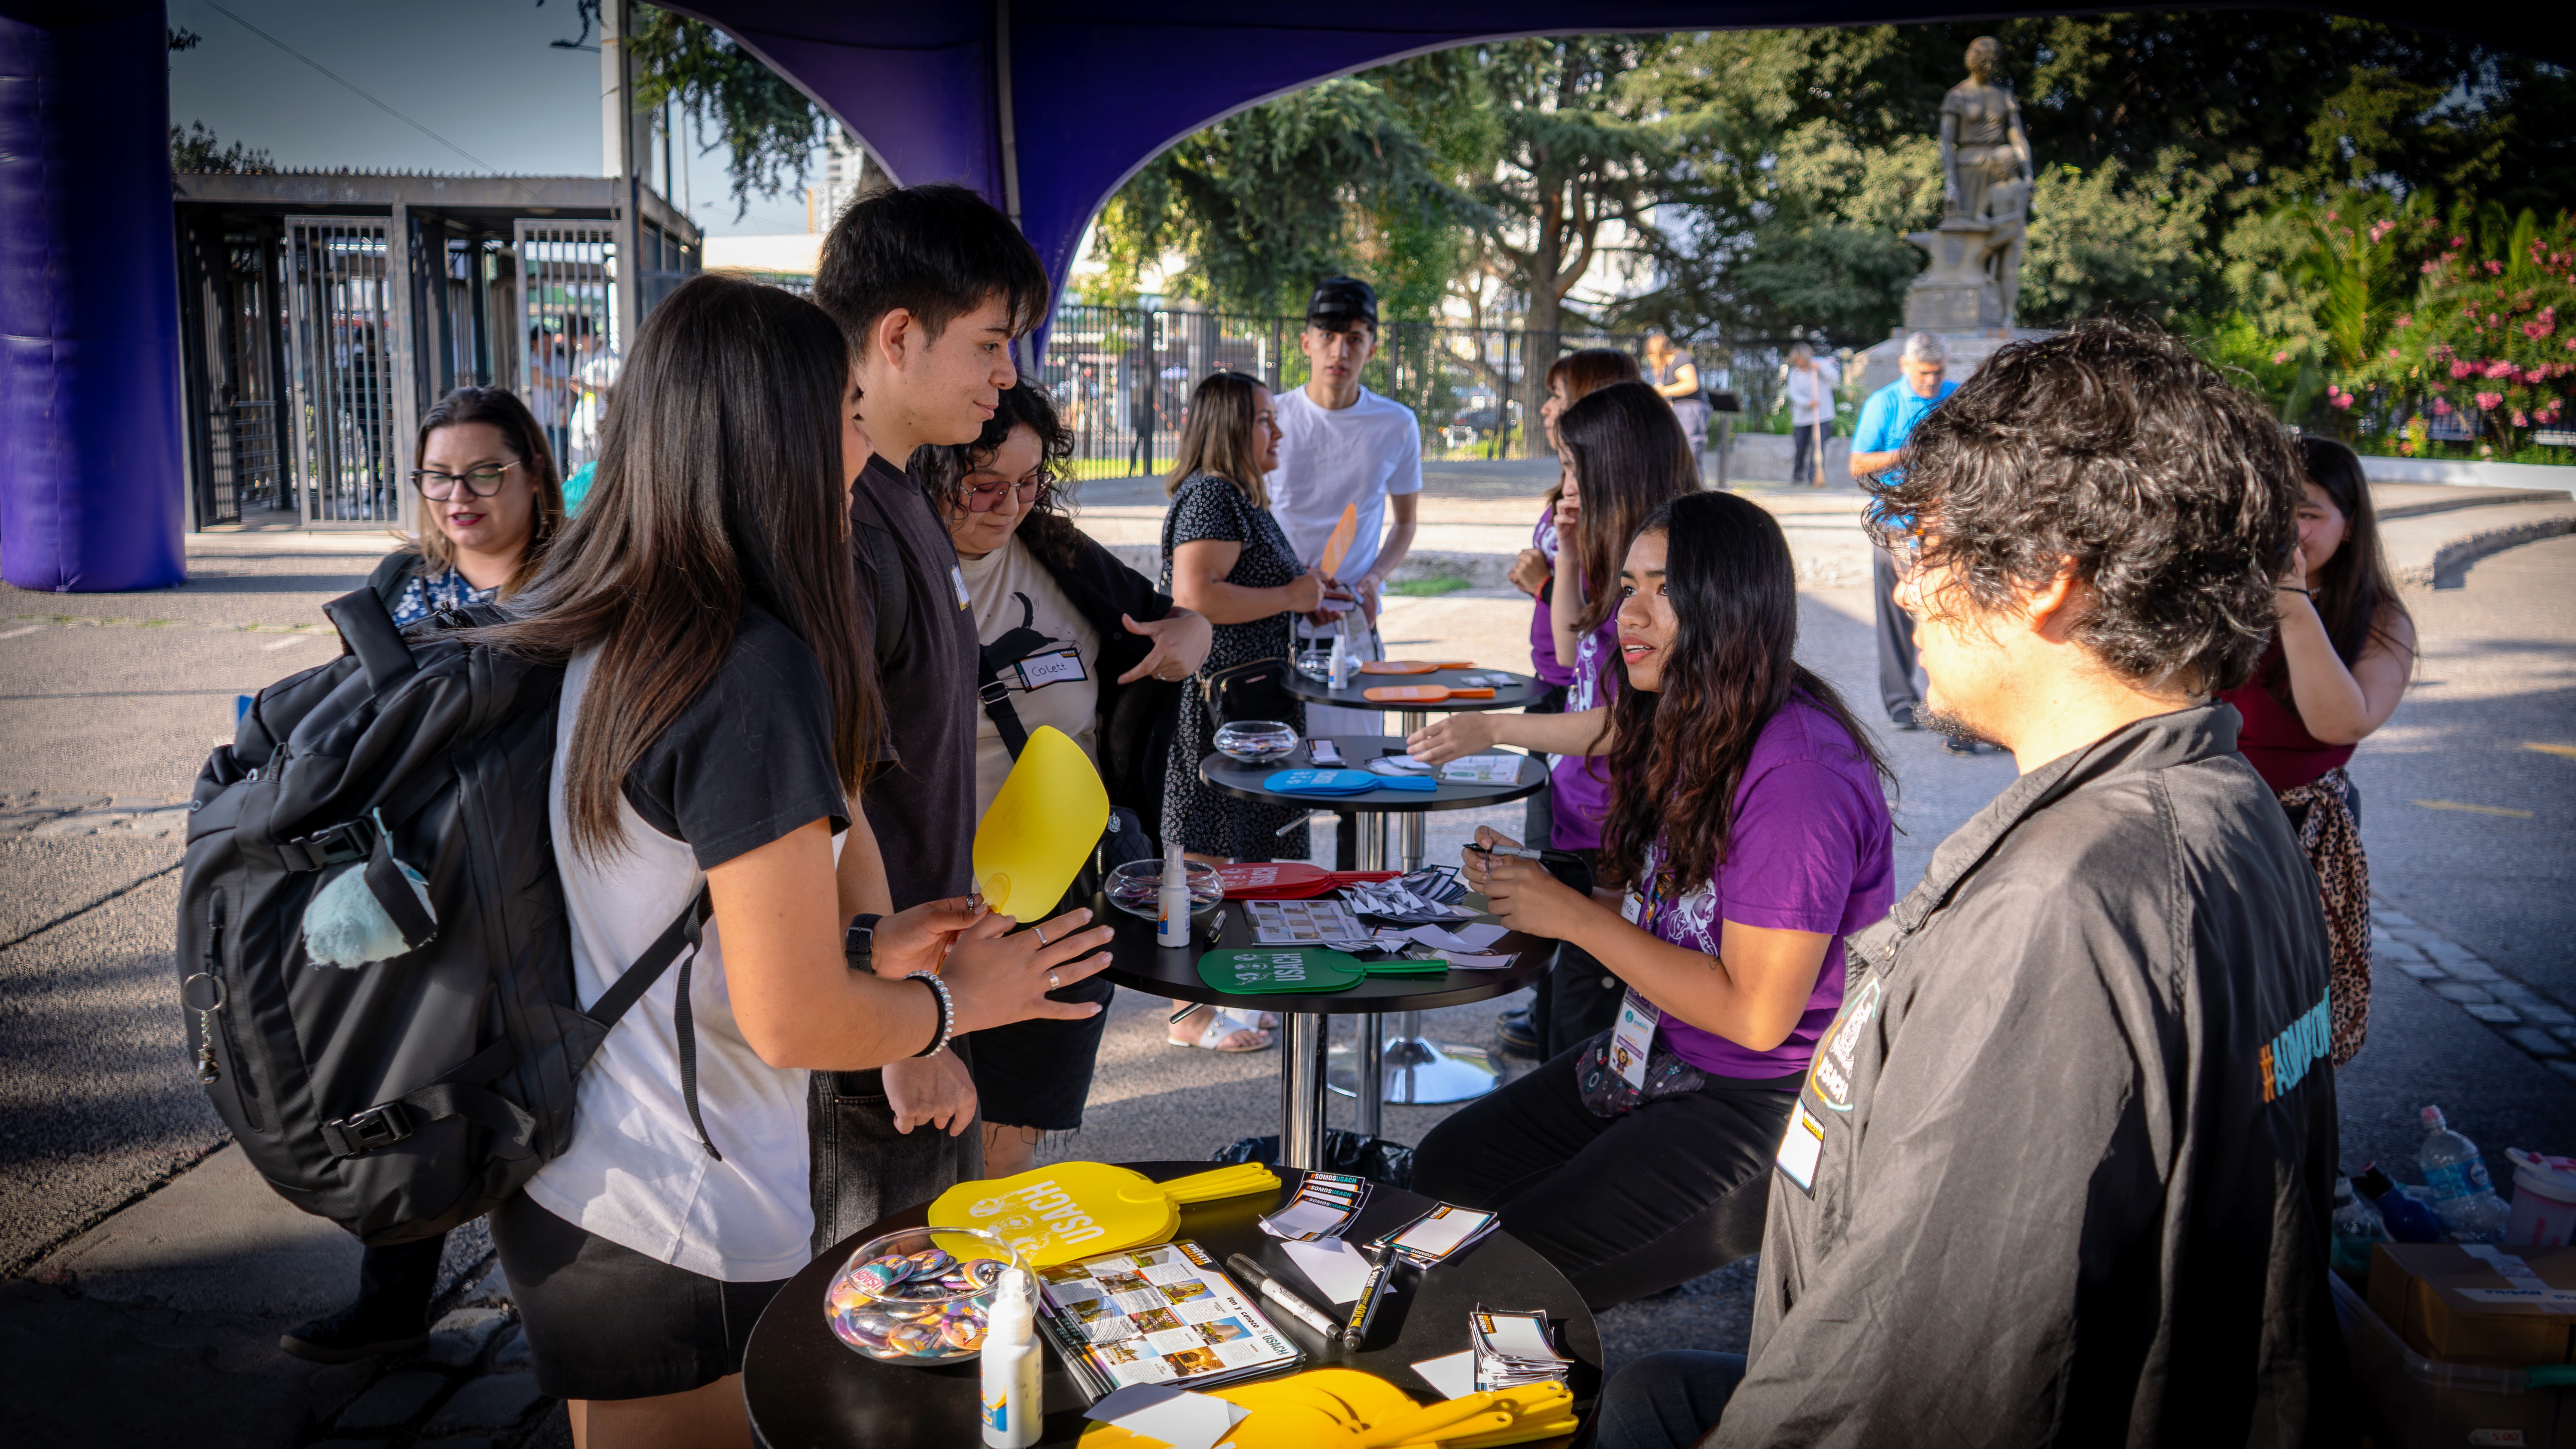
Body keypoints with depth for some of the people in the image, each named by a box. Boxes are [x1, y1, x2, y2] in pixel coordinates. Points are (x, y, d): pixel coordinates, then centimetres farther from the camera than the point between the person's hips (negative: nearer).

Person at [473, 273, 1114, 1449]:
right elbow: (793, 1022, -23)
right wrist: (957, 1000, -5)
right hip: (678, 1242, -8)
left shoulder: (580, 637, 2)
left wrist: (859, 941, 10)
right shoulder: (755, 669, -25)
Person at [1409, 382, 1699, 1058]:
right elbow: (1573, 655, 23)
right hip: (1584, 833, 10)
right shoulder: (1619, 559, 10)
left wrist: (1493, 730, -21)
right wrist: (1571, 553, 11)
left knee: (1580, 1054, -2)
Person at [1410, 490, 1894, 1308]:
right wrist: (1531, 884, -5)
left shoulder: (1799, 770, -25)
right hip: (1659, 1056, 9)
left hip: (1766, 1109, -9)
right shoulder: (1686, 729, 4)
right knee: (1439, 1173, 10)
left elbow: (1756, 1013, -25)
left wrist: (1577, 916, -19)